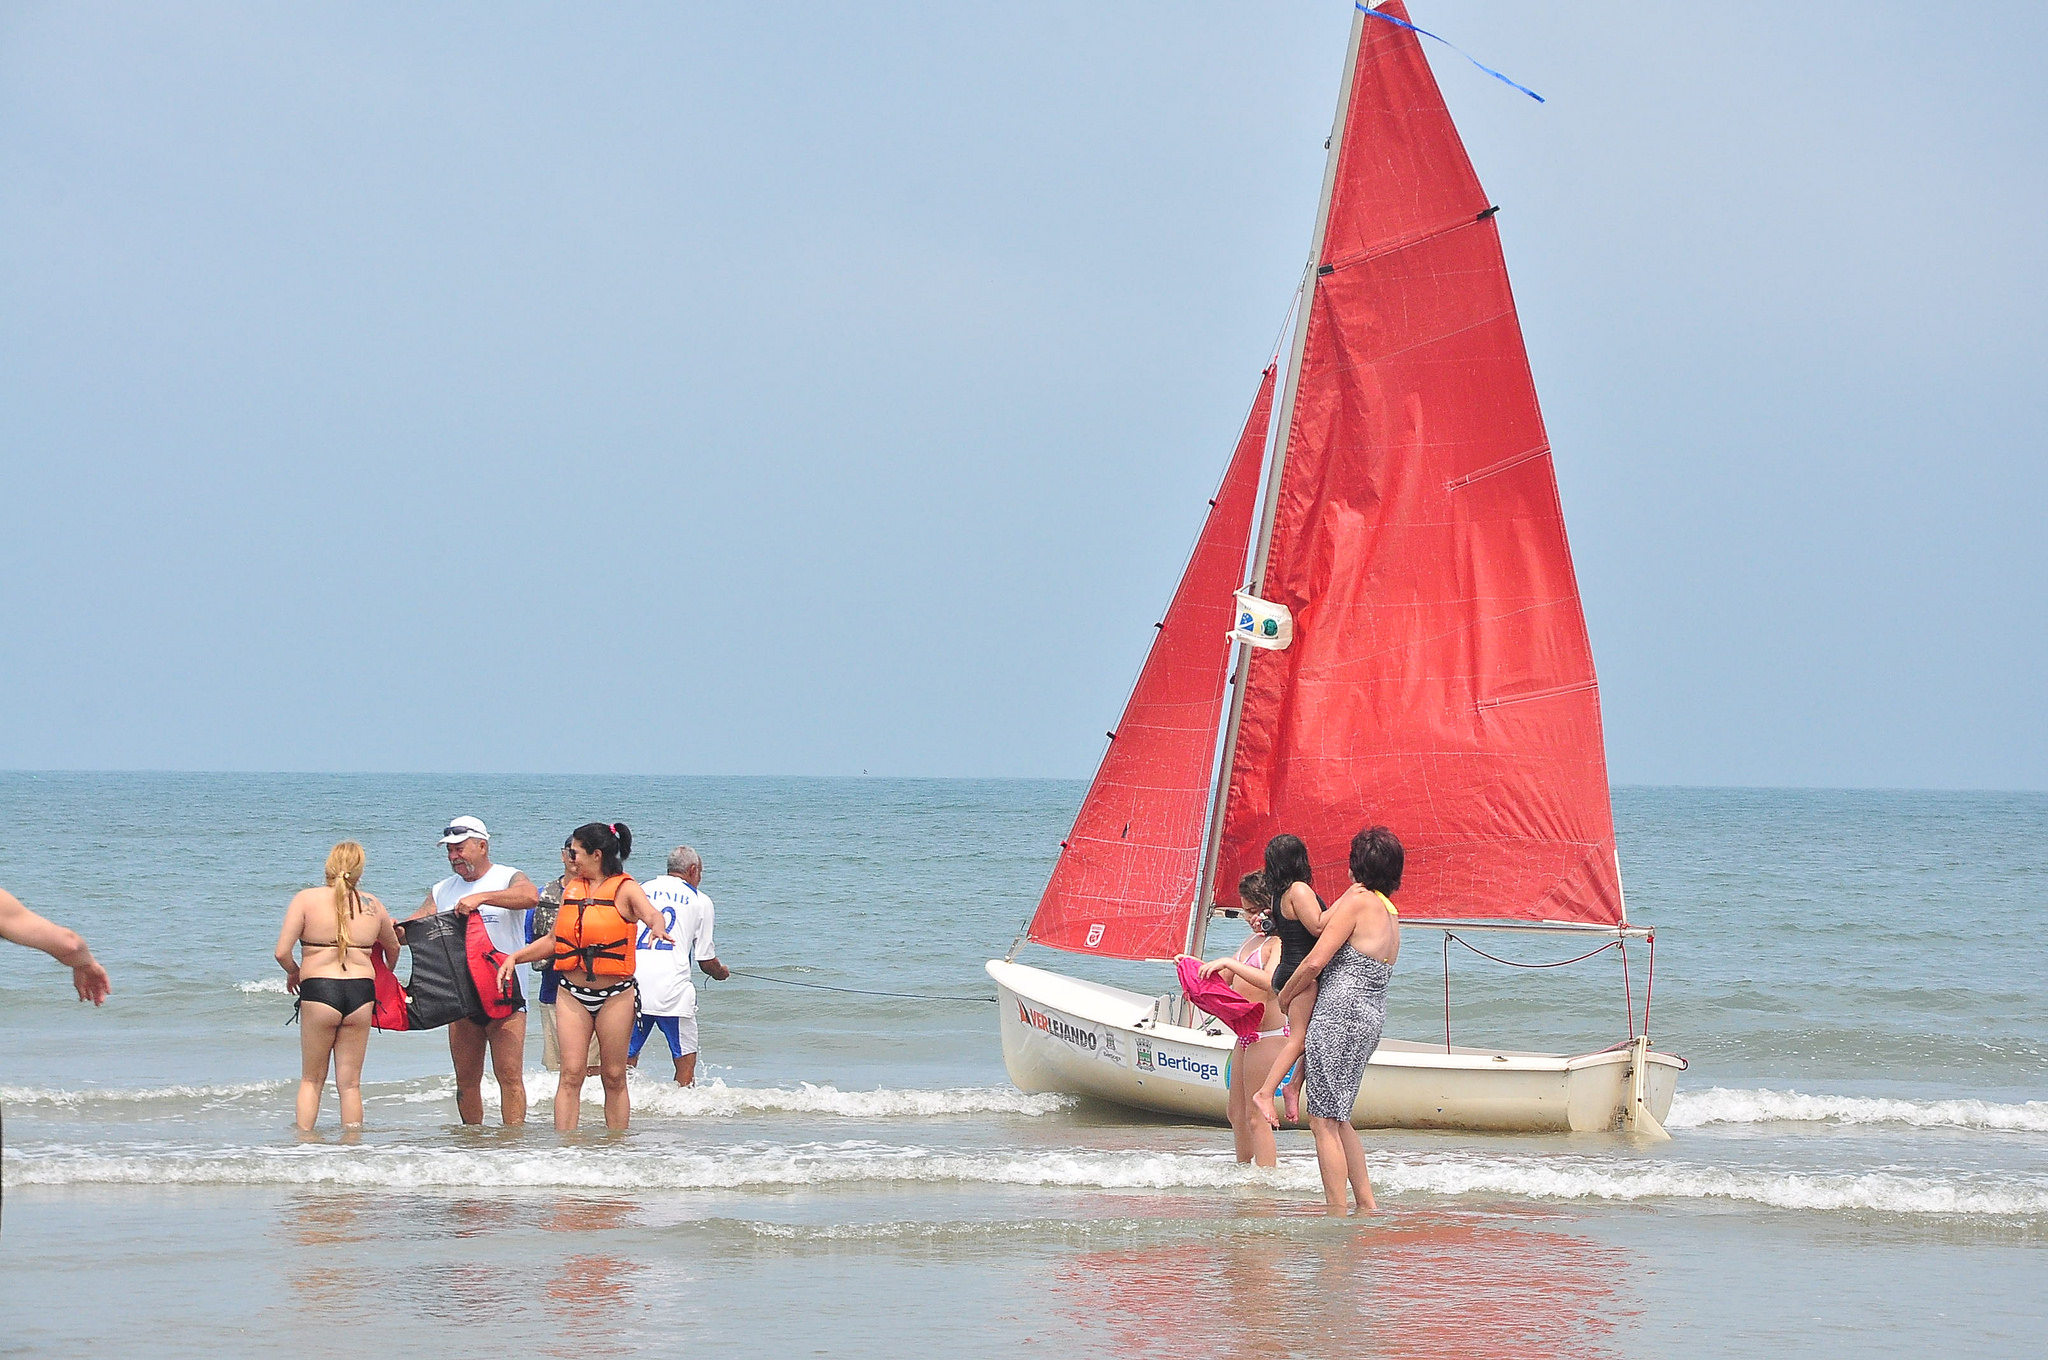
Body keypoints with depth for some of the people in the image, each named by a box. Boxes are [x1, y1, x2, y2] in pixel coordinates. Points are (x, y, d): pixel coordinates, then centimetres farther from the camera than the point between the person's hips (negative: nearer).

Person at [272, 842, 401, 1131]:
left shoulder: (306, 899, -2)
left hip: (319, 989, -2)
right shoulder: (372, 906, 8)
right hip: (362, 992, 2)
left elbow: (282, 952, -8)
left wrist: (294, 972, 14)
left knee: (311, 1081, 13)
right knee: (350, 1083, 10)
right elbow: (393, 948, 26)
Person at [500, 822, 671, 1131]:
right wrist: (515, 958, 12)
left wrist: (657, 927, -45)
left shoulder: (625, 890, -2)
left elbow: (651, 914, -22)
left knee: (614, 1076, 2)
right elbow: (553, 940, 22)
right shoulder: (572, 889, 14)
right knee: (571, 1073, -4)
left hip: (615, 995, -4)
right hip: (571, 993, 4)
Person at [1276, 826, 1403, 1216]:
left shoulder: (1358, 900, -10)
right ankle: (1367, 1205, 15)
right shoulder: (1391, 912, 15)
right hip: (1373, 1015, 9)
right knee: (1337, 1118, 18)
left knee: (1323, 1121, -5)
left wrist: (1286, 995, 3)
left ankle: (1337, 1212, -8)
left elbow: (1316, 961, -12)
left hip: (1340, 1013, -9)